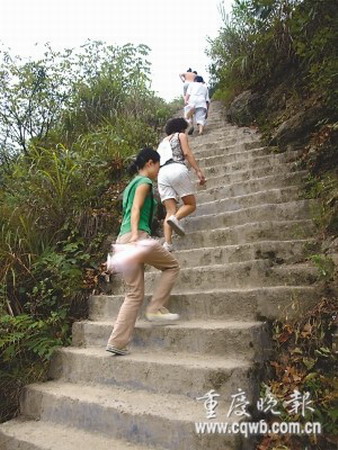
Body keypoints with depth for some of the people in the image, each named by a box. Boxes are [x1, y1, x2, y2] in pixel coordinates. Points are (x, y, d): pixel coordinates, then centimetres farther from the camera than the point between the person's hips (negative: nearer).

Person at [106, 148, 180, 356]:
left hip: (123, 240, 9)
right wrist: (135, 235, -27)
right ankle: (156, 309, 5)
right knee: (172, 266, 11)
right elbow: (135, 209, -14)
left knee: (134, 294, 8)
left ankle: (117, 343, 4)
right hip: (138, 236, -9)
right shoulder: (144, 182, 1)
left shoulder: (131, 184, 28)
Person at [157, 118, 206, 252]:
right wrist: (198, 170, -8)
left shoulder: (162, 142, 34)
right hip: (177, 169, -5)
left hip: (162, 174, 5)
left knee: (170, 211, -1)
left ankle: (167, 243, -20)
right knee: (191, 204, 3)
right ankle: (175, 218, -29)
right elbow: (187, 153, 0)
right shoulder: (181, 135, 18)